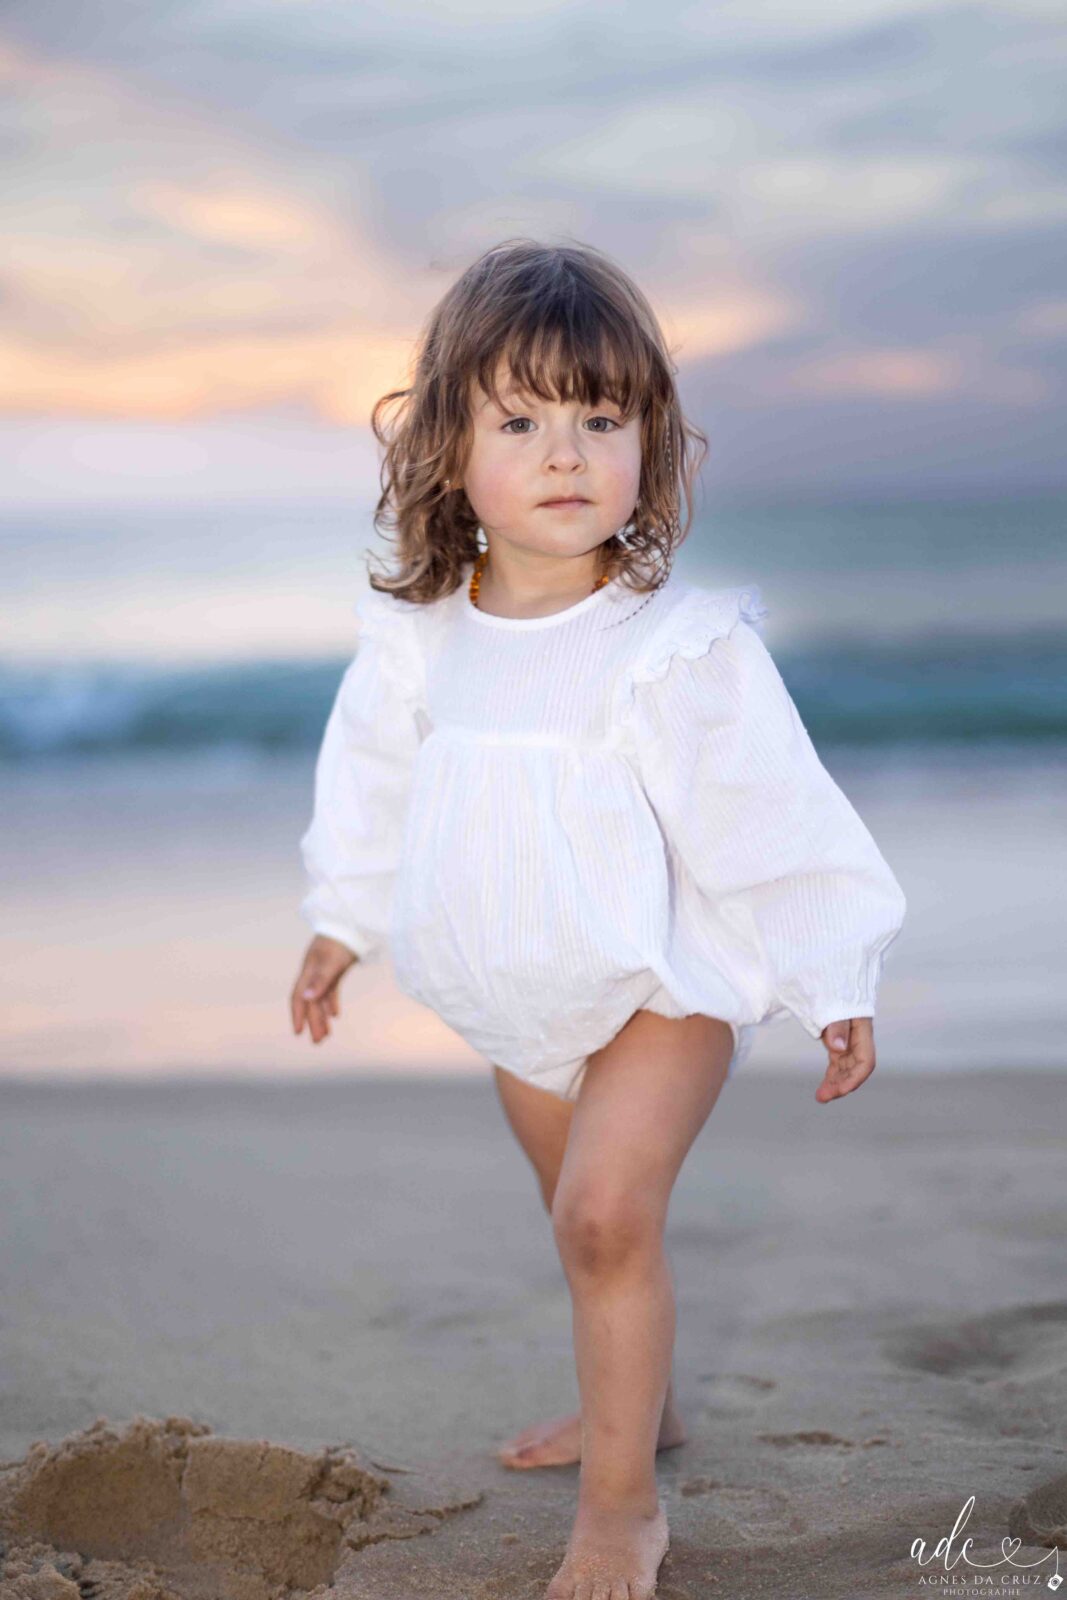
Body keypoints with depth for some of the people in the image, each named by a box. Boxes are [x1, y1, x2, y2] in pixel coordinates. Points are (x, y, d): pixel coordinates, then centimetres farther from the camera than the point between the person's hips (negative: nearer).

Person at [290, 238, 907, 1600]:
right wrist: (341, 925, 21)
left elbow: (778, 816, -15)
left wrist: (835, 984, -9)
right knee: (583, 1215, 21)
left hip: (667, 983, -6)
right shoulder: (415, 635, -8)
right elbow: (375, 783, 10)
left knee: (605, 1213, -17)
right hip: (519, 993, 6)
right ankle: (632, 1402, 45)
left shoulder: (684, 646, -23)